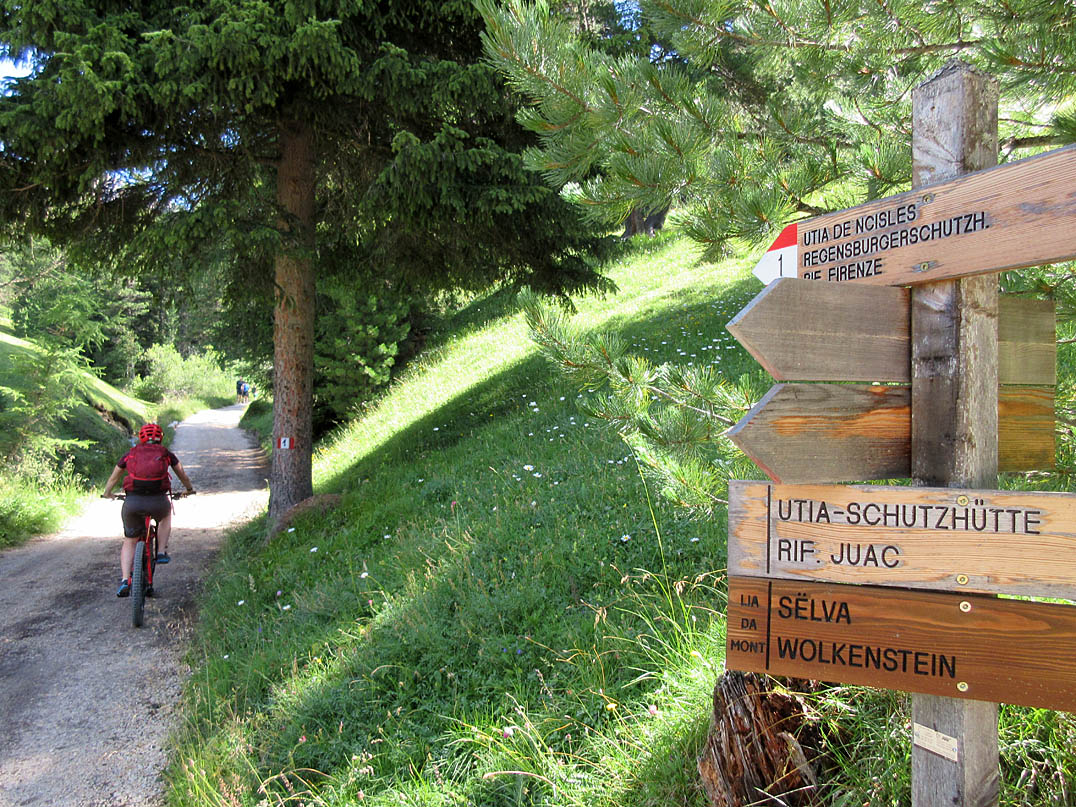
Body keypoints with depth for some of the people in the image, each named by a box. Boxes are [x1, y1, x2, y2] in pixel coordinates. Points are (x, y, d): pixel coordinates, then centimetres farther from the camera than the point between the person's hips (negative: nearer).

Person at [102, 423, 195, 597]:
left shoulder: (130, 455, 19)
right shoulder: (167, 454, 17)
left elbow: (113, 478, 32)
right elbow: (183, 476, 32)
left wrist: (107, 494, 52)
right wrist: (189, 489, 52)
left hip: (132, 502, 1)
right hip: (158, 501, -1)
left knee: (129, 542, 20)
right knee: (166, 514, 35)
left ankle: (124, 581, 6)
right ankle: (161, 552, 25)